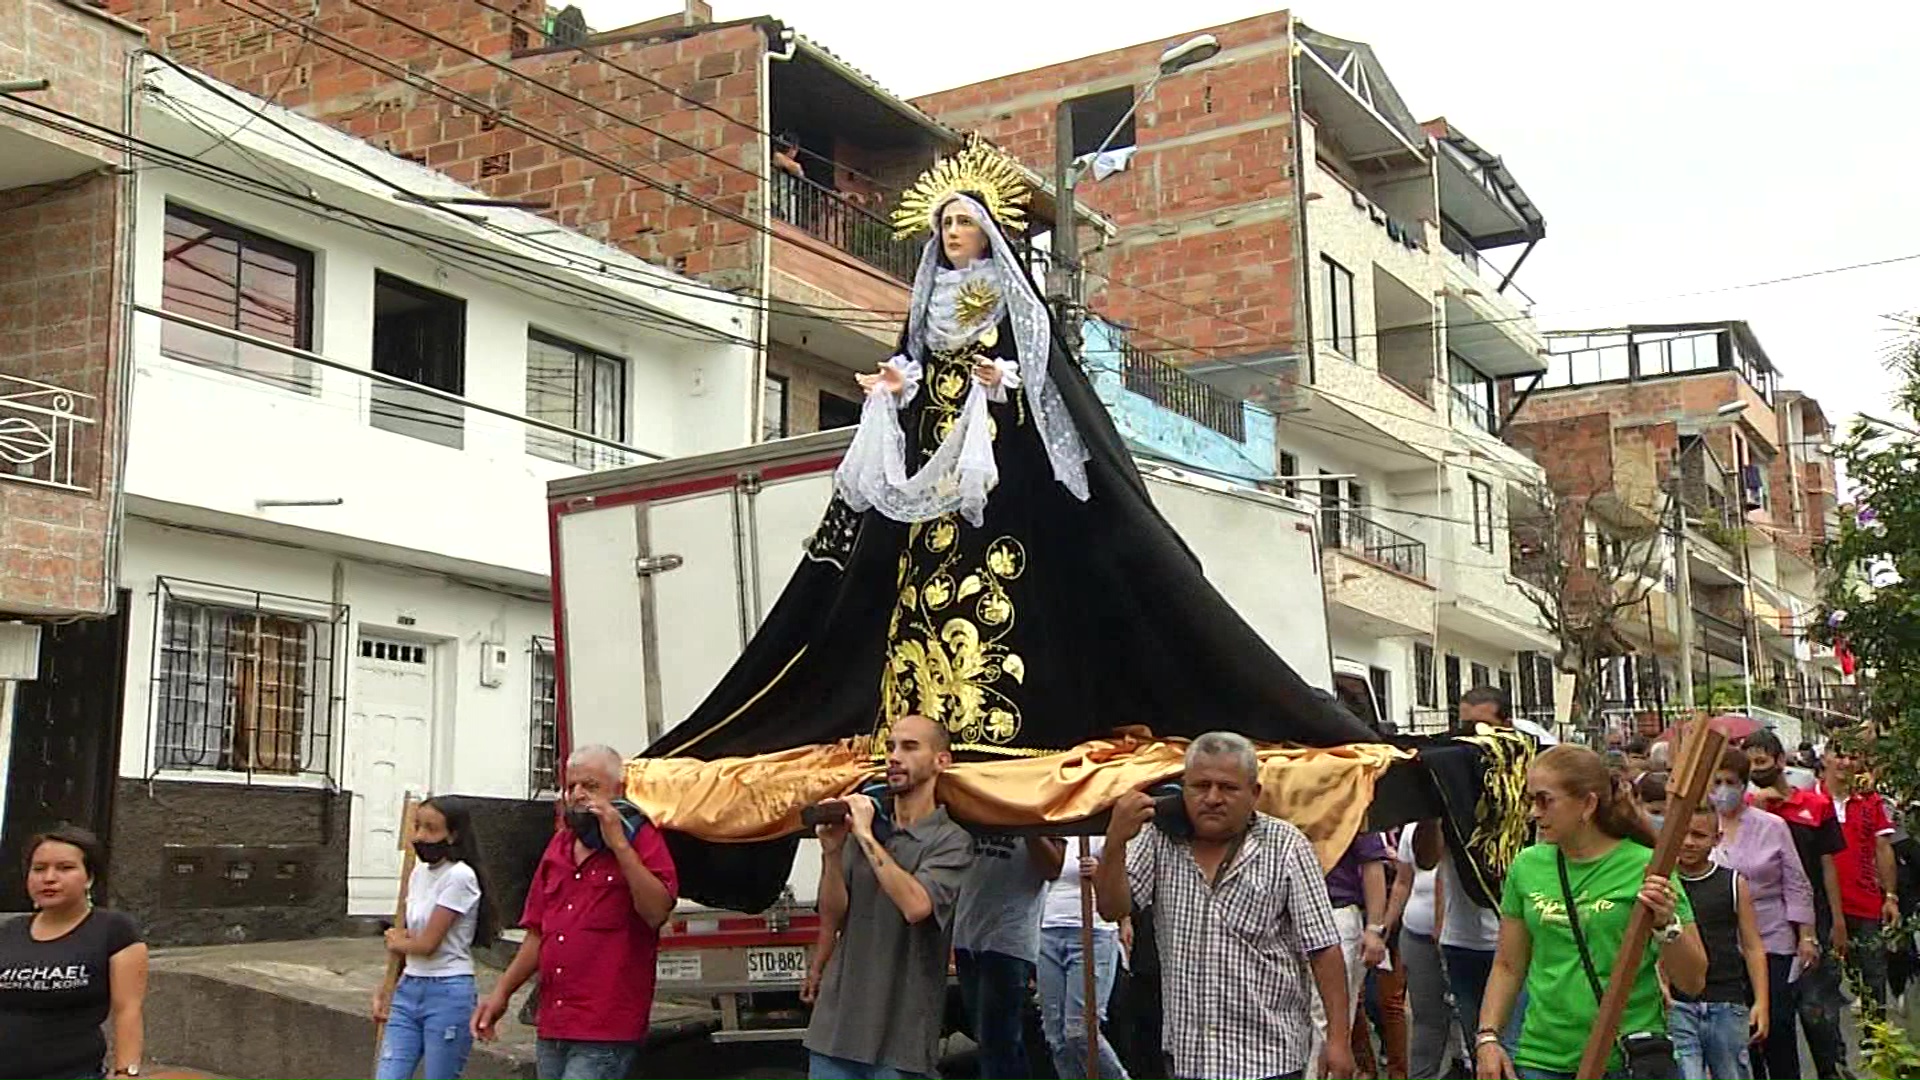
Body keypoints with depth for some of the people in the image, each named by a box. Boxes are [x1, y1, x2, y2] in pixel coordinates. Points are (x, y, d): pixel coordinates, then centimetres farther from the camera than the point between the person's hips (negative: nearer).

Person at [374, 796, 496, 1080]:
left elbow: (427, 943, -15)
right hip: (408, 990, 7)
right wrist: (384, 989, 9)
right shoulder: (420, 871, 10)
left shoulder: (459, 876, -14)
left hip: (448, 993, -7)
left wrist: (396, 942, 4)